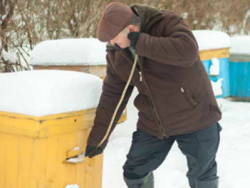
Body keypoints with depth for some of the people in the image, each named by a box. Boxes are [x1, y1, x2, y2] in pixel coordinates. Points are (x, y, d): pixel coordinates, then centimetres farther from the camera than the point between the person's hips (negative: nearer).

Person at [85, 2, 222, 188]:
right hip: (153, 124, 5)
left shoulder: (167, 23, -19)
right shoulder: (116, 53, -4)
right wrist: (98, 136, 1)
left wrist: (141, 43, -33)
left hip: (194, 117, -5)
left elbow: (188, 51, -38)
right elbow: (112, 95, 2)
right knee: (134, 172, 9)